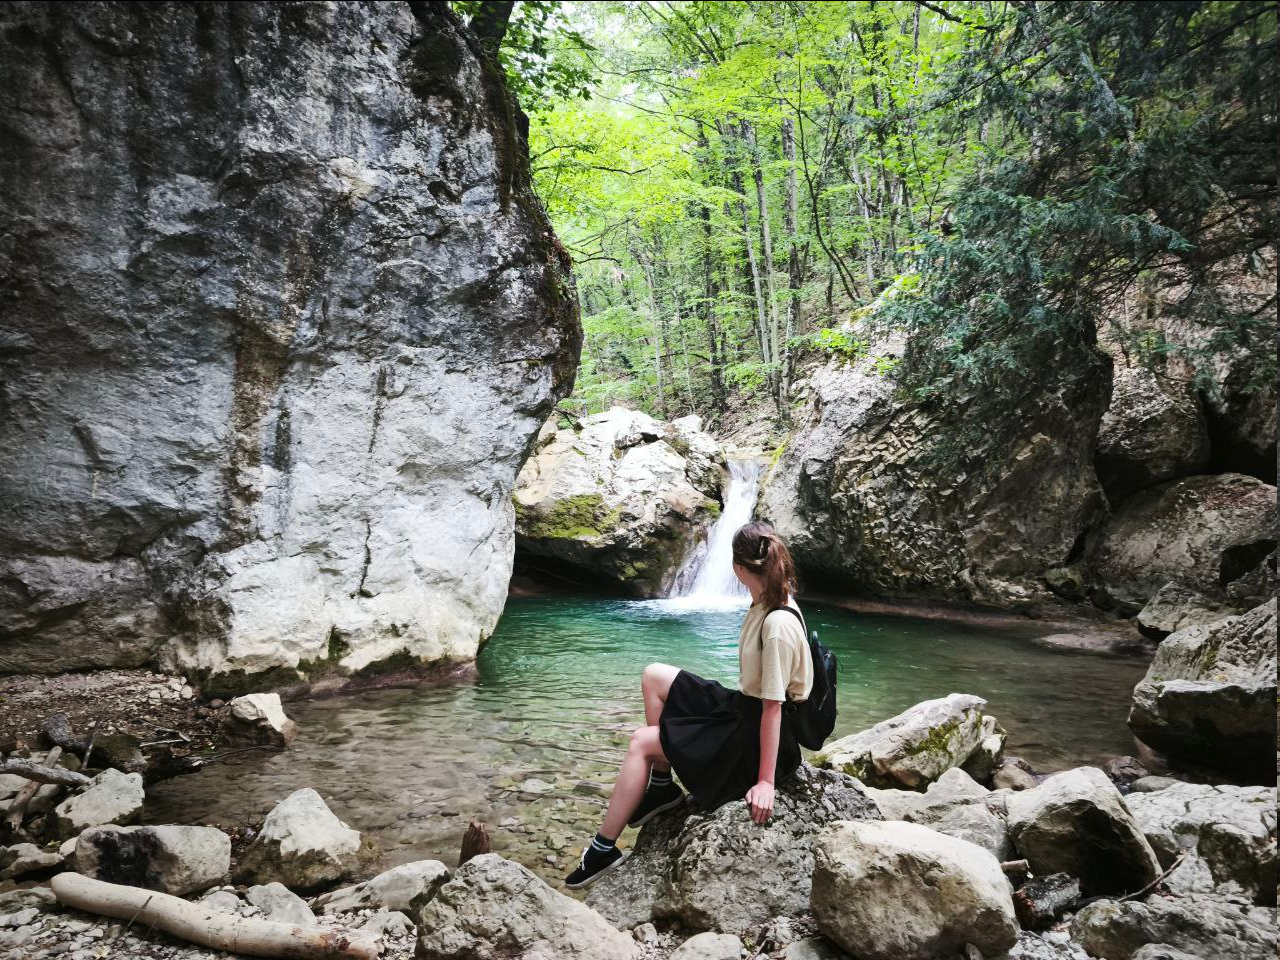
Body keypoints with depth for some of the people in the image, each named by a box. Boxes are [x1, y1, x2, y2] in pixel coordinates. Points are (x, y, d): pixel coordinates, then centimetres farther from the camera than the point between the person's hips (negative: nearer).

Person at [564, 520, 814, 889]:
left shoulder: (778, 624, -28)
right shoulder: (764, 605, 0)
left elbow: (773, 706, -26)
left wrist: (765, 781, -23)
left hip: (756, 735, -9)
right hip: (740, 707, 9)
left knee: (640, 742, -10)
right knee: (654, 676, 8)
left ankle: (604, 848, 4)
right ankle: (660, 785, 14)